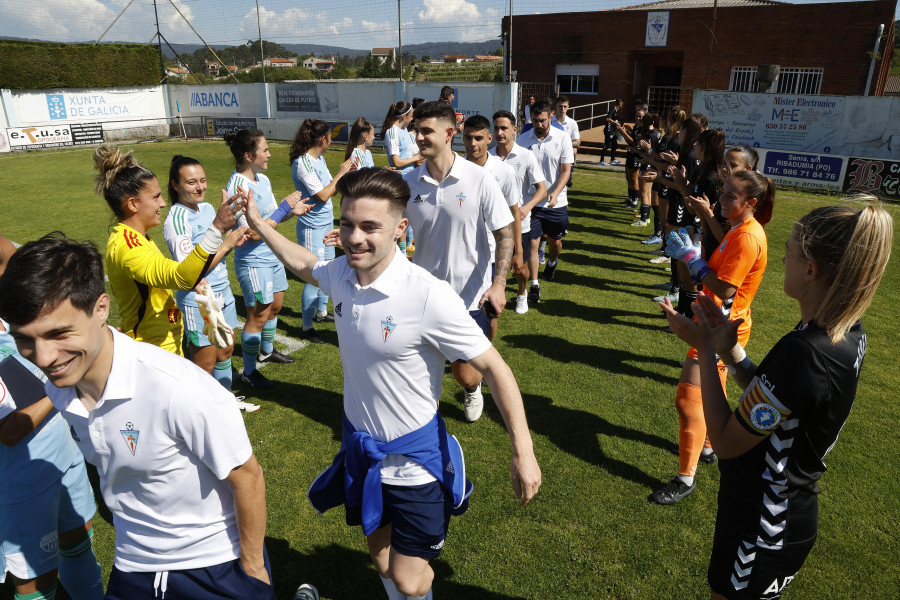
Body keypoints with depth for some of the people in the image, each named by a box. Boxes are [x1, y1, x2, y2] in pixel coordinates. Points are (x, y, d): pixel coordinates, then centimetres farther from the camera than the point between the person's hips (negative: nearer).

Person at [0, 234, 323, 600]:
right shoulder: (59, 390, -11)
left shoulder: (179, 390, -31)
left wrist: (253, 568, -9)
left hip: (218, 566, -5)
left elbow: (247, 478, -20)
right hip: (133, 568, 6)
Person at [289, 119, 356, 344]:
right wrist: (340, 173, -13)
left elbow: (331, 188, 15)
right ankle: (307, 327, 7)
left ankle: (321, 312, 37)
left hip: (326, 223, 9)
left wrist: (347, 172, 3)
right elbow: (323, 195, -21)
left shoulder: (320, 159, 8)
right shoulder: (302, 163, -19)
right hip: (312, 227, -9)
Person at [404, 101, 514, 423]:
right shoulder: (409, 182, -1)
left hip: (470, 296, -2)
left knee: (466, 373, 6)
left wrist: (498, 284, -20)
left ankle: (473, 390, 45)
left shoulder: (479, 179, -10)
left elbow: (505, 234, -7)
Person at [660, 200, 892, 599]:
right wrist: (729, 347, -6)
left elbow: (725, 442, -24)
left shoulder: (803, 352, -34)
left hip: (762, 533, -8)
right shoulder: (848, 331, -5)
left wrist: (705, 350, -19)